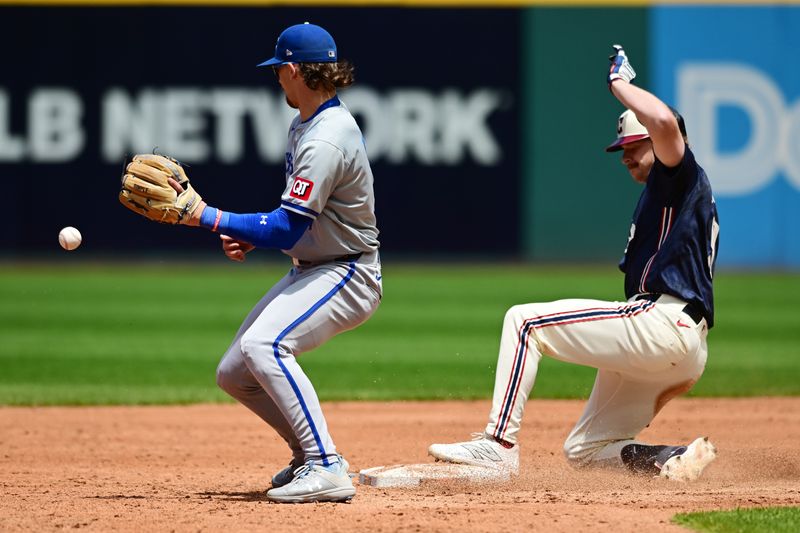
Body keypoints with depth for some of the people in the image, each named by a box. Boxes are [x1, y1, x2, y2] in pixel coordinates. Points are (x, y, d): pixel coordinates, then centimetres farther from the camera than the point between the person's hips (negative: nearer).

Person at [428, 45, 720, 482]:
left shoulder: (682, 176, 1)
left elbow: (663, 121, -24)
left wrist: (619, 82, -6)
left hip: (662, 324, -11)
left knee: (524, 320, -6)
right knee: (583, 450, 15)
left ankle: (499, 443, -14)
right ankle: (673, 459, -6)